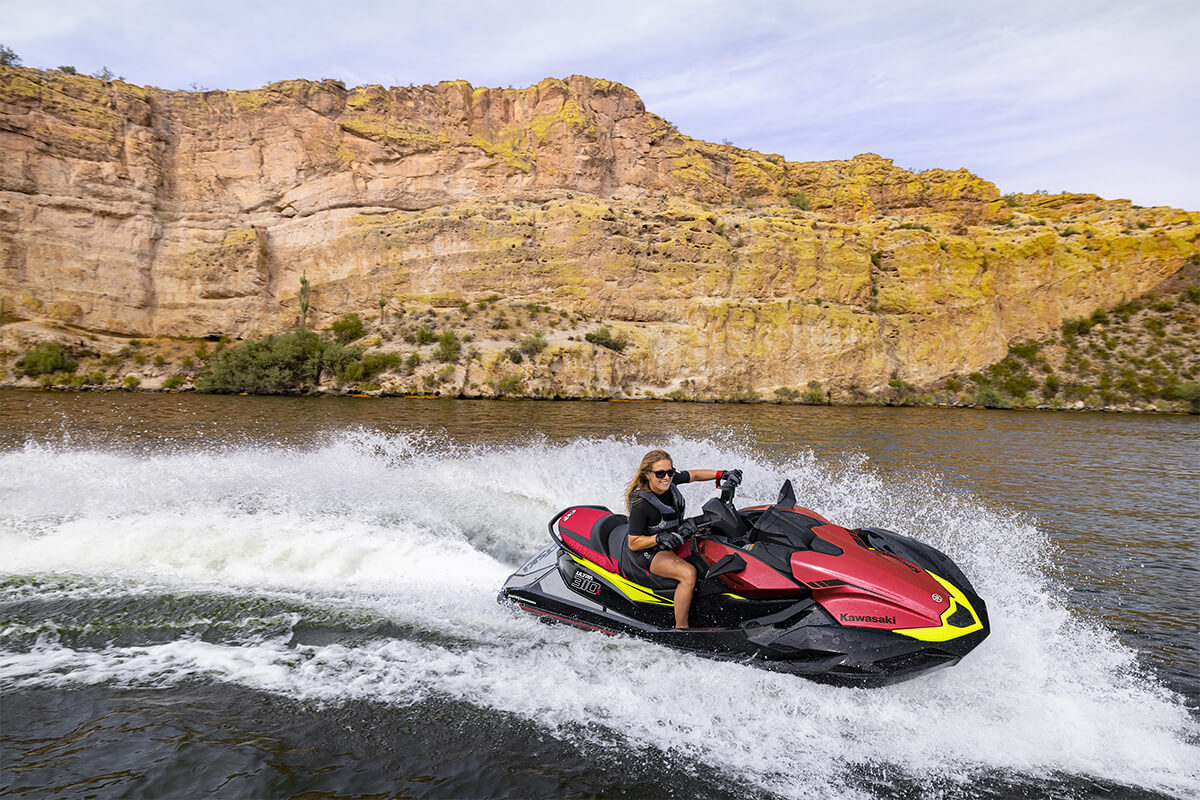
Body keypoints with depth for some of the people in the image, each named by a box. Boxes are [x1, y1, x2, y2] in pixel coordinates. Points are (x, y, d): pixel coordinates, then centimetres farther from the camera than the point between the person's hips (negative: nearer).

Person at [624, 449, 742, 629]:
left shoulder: (670, 480, -10)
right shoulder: (641, 505, -27)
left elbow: (694, 474, 8)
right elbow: (633, 543, -20)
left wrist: (723, 474, -5)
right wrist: (660, 538, -34)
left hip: (675, 539, 8)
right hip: (650, 552, -8)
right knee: (688, 573, -32)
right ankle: (681, 628, -21)